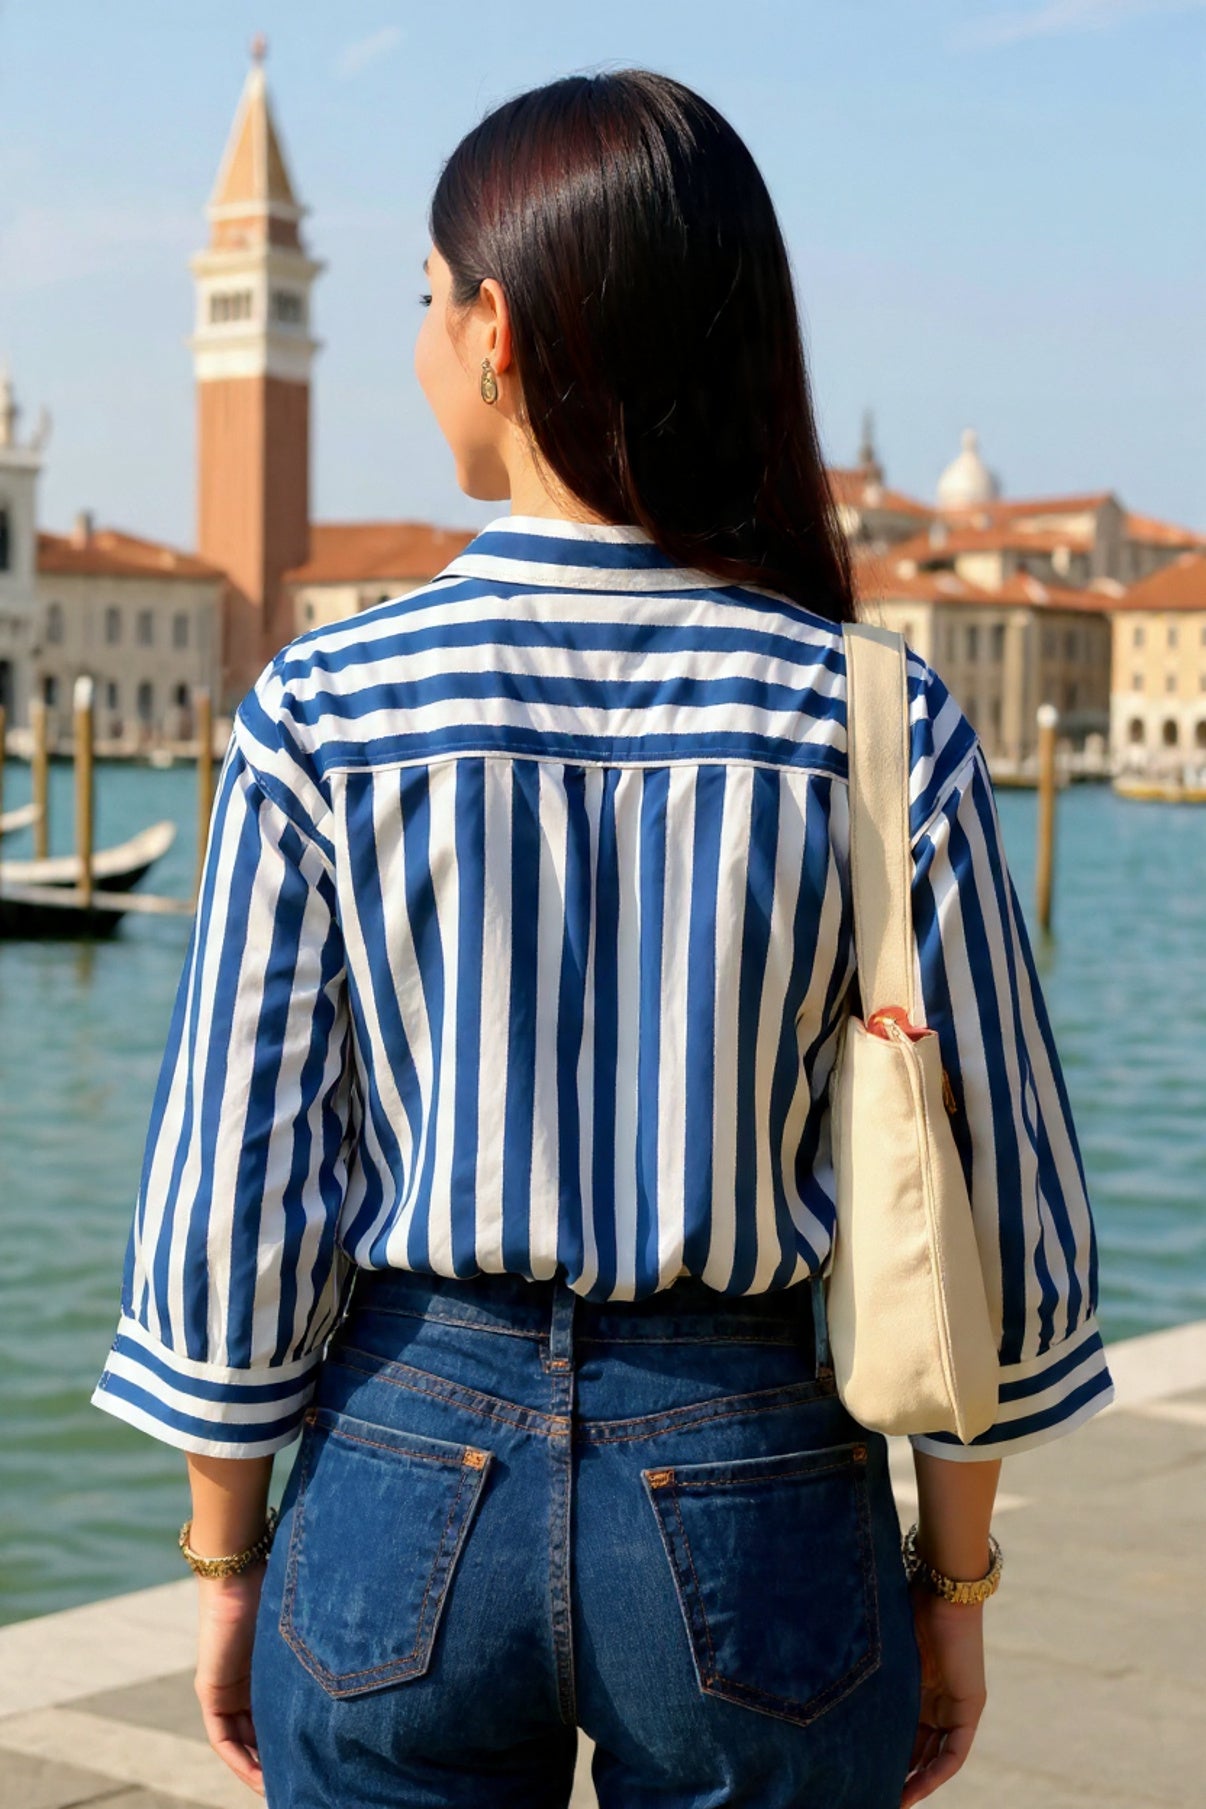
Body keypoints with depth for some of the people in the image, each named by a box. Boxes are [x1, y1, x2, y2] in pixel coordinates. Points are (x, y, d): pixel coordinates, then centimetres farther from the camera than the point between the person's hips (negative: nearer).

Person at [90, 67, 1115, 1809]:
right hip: (754, 1518, 0)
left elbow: (232, 1198, -6)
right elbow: (994, 1213, -5)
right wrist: (953, 1584, 9)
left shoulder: (322, 715, -10)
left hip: (408, 1483, 0)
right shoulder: (883, 728, -9)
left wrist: (228, 1559, 8)